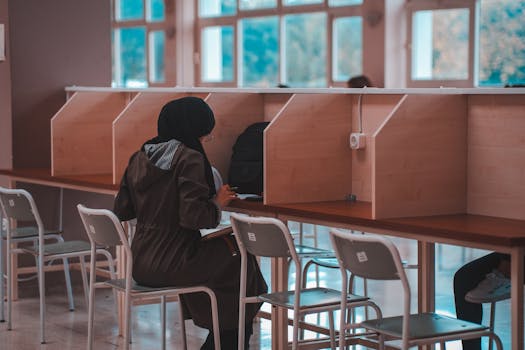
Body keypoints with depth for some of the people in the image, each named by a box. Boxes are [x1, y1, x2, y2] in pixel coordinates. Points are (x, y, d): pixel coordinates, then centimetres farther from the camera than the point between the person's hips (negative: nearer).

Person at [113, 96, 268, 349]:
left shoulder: (139, 157, 6)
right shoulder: (189, 159, -15)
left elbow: (121, 210, 10)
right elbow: (193, 217, -23)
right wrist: (218, 203, -5)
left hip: (140, 266, 8)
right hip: (171, 266, -8)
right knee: (241, 264, 15)